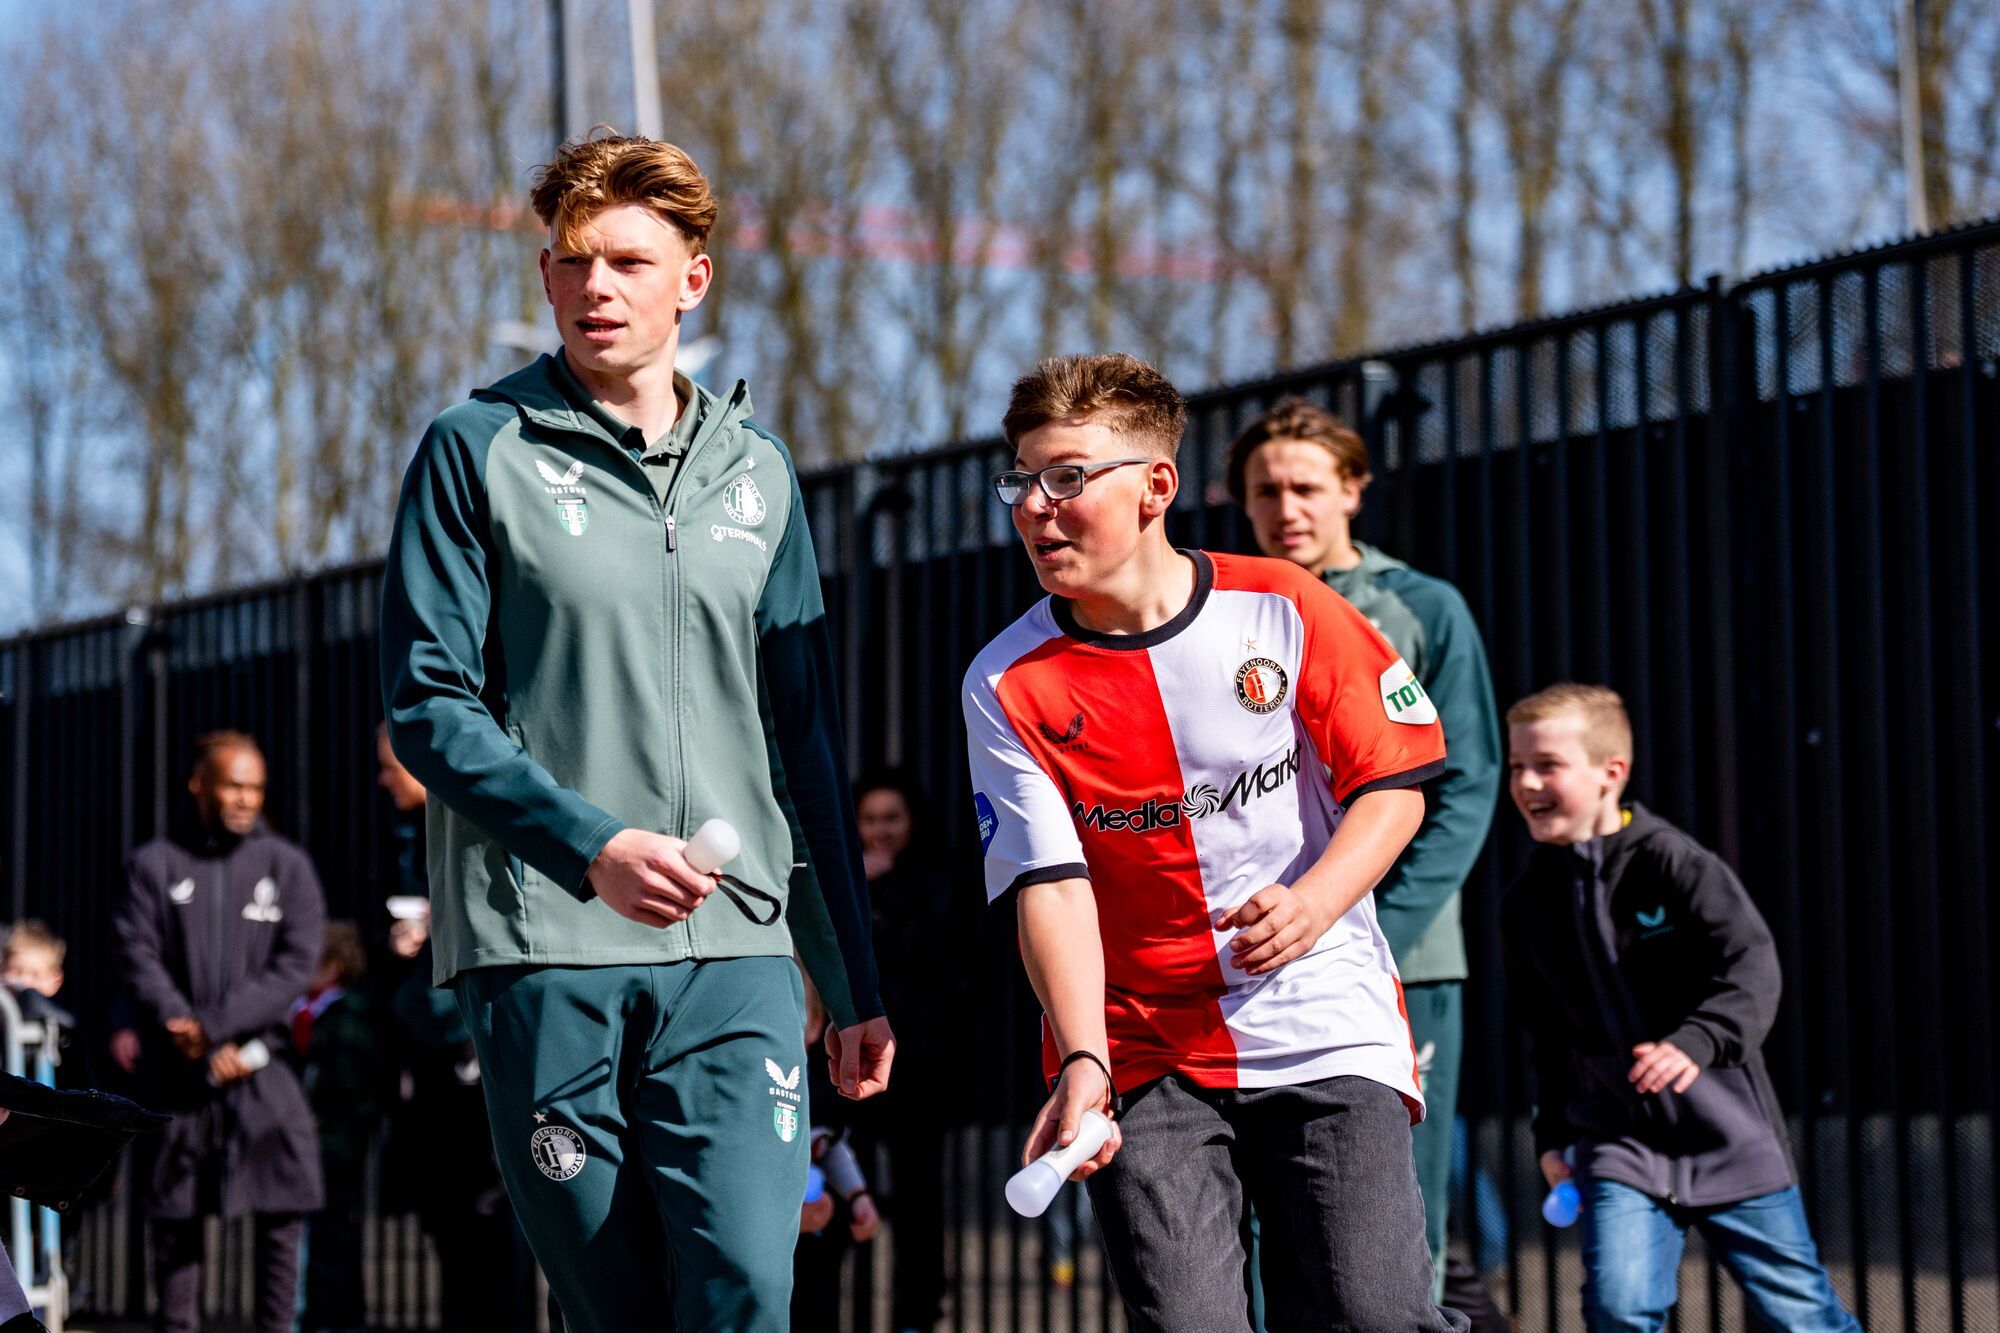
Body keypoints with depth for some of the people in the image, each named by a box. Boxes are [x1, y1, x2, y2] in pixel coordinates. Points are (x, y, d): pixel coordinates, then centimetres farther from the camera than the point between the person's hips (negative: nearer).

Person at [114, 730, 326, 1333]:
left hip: (261, 1063, 0)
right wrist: (177, 1023, -18)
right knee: (174, 1215, 4)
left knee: (282, 1206, -7)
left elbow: (297, 963, -2)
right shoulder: (154, 865, 7)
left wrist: (216, 1026, -12)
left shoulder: (287, 865, 7)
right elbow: (140, 958, -1)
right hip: (175, 1073, 0)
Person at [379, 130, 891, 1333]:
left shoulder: (756, 472, 14)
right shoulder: (482, 452, 4)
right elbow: (429, 703, -2)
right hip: (541, 952, -2)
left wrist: (855, 980, 14)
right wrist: (590, 846, -17)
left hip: (735, 958, 2)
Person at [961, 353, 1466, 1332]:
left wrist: (1312, 901, -15)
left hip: (1328, 1030, 0)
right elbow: (1051, 884, -9)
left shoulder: (1282, 610, 0)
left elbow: (1394, 782, 4)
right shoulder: (1009, 685, -1)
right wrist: (1083, 1064, -23)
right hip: (1144, 1053, 1)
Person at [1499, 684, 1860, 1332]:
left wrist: (1695, 1042, -32)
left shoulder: (1672, 863, -10)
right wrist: (1552, 1134, 17)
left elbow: (1752, 969, -17)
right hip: (1616, 1140, 3)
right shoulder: (1526, 904, 6)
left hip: (1726, 1133, -3)